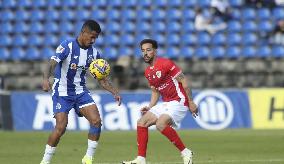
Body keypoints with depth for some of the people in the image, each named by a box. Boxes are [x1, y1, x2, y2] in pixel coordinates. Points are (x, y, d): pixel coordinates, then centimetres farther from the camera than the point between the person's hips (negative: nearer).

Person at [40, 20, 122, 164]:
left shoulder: (94, 52, 2)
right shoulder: (67, 46, -15)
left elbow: (102, 79, 9)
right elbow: (53, 63, -29)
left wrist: (114, 92, -6)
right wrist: (46, 78, -49)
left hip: (80, 91, 5)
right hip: (62, 92, -5)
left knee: (96, 121, -12)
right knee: (61, 126, -17)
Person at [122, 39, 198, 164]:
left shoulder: (165, 63, -14)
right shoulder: (148, 72, 12)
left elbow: (184, 81, -13)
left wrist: (191, 102, -15)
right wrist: (149, 108, 6)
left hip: (179, 101, -9)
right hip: (166, 103, 9)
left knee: (160, 124, -28)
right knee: (142, 122, 2)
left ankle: (185, 152, -17)